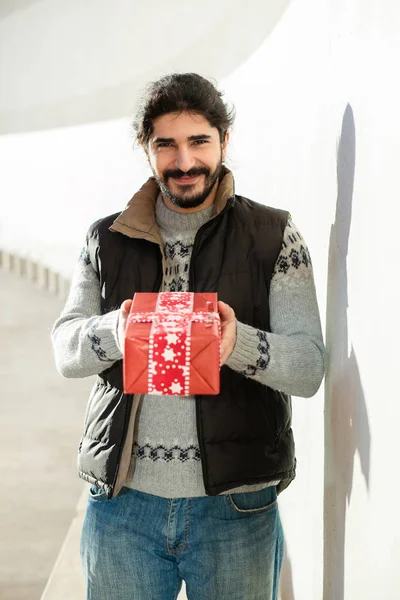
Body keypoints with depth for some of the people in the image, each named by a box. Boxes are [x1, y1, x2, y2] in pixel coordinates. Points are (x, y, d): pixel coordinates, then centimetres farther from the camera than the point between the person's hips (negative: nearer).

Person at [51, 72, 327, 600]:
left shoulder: (275, 237, 0)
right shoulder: (107, 240, 8)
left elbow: (309, 367, -6)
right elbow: (65, 349, 3)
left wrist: (237, 344, -27)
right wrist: (116, 332, -20)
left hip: (235, 505, -1)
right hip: (122, 501, 2)